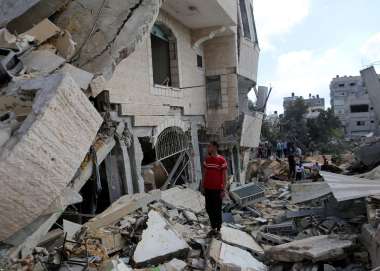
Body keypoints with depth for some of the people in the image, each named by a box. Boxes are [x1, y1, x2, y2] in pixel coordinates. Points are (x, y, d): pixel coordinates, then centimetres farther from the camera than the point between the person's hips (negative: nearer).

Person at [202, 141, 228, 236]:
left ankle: (218, 230, 20)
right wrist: (203, 187, 11)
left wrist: (223, 190, -12)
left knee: (217, 210, 5)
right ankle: (213, 228, 28)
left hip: (217, 189, -6)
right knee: (209, 209, 12)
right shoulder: (207, 160, 5)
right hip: (208, 189, 6)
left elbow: (224, 176, -10)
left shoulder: (222, 160, -13)